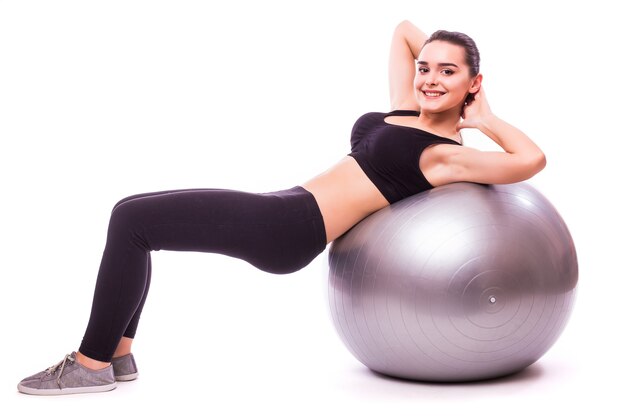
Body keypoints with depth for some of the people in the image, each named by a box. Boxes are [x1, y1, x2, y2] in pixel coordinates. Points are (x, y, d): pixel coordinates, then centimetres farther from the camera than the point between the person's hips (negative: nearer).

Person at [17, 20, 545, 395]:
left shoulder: (447, 154, -6)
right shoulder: (406, 110, 17)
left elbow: (532, 160, -19)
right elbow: (404, 29, 30)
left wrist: (487, 118, -5)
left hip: (289, 230, -10)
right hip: (280, 211, 10)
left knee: (132, 220, -12)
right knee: (132, 216, 12)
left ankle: (92, 364, -1)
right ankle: (117, 351, 17)